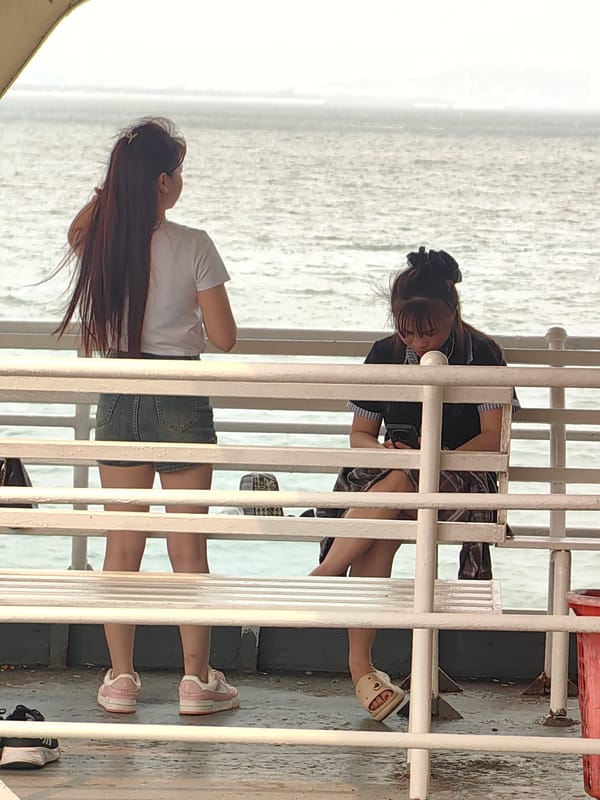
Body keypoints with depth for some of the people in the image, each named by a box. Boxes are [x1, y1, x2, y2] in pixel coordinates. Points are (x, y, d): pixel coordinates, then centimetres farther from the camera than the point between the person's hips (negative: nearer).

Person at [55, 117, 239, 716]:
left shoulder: (97, 243, -2)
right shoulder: (193, 247, -12)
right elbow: (223, 338, -8)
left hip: (118, 398, 3)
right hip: (180, 400, -3)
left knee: (121, 545, 10)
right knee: (188, 544, 7)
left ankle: (120, 678, 13)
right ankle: (196, 678, 12)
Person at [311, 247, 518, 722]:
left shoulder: (482, 355, -1)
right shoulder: (385, 354, 8)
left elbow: (493, 438, -7)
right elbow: (360, 434, 11)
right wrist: (384, 452, -13)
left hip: (461, 482, -2)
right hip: (391, 478, 3)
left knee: (398, 485, -38)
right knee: (380, 535, -33)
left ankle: (323, 576, -31)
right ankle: (360, 666, -37)